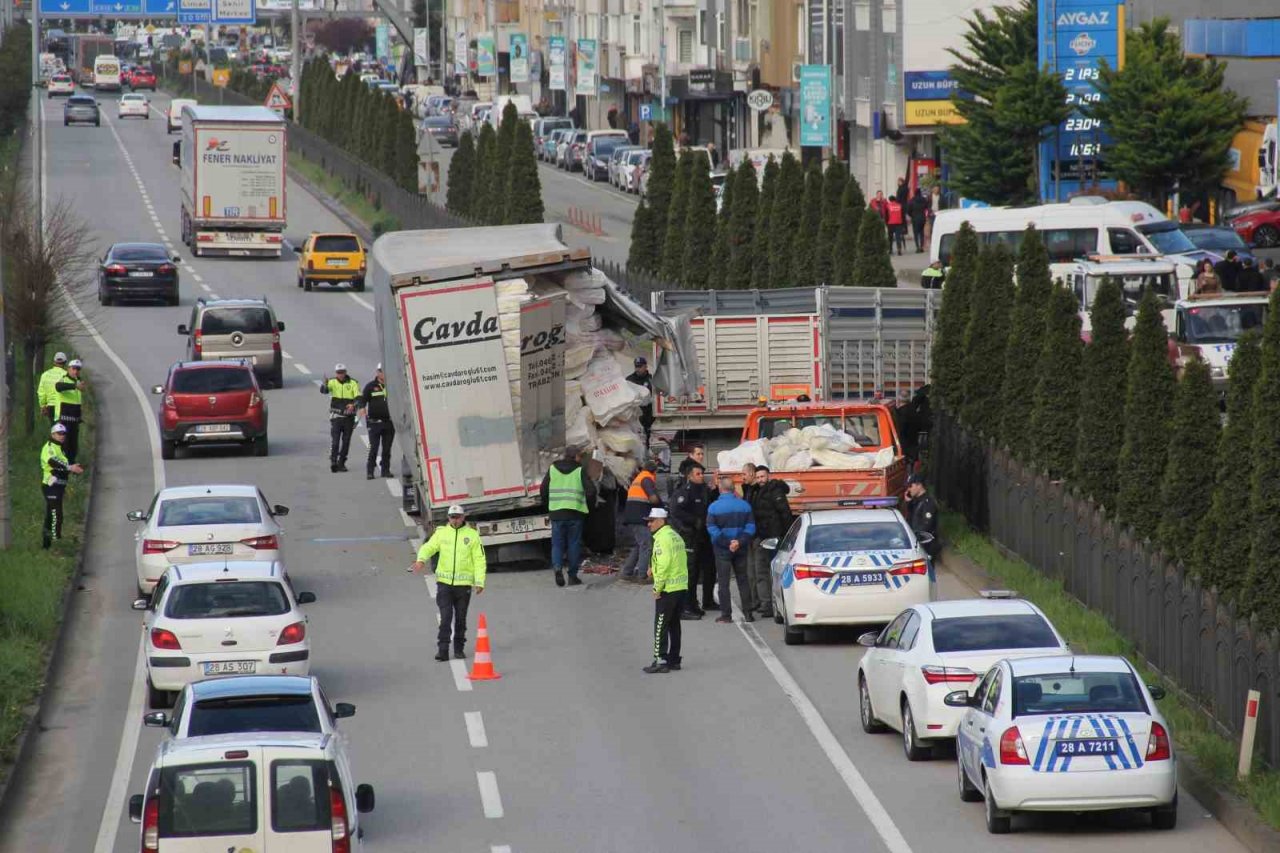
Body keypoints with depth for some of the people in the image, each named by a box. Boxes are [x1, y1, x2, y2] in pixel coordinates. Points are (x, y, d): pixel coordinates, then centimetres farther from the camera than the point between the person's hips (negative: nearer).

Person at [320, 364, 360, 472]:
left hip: (349, 417, 1)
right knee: (334, 440, -12)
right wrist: (325, 384, -40)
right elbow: (323, 390, -17)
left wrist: (353, 405, -32)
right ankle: (333, 462, -13)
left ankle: (341, 463, 18)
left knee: (346, 441, 8)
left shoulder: (353, 383, 0)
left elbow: (358, 397, -11)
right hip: (336, 416, -1)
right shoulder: (332, 382, 1)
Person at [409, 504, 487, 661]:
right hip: (444, 582, 0)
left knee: (460, 618, 8)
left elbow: (479, 560, 1)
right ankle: (442, 650, -8)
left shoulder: (472, 535, 3)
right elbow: (429, 547, -5)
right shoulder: (441, 532, 6)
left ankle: (459, 648, 19)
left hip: (463, 583, 0)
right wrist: (421, 559, -27)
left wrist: (479, 582, -7)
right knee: (445, 617, -8)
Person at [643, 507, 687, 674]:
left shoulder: (662, 538, -14)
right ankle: (674, 659, 19)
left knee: (660, 626, -4)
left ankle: (660, 660, -6)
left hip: (667, 589, -9)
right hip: (681, 587, 9)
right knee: (674, 625, 15)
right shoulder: (676, 536, 14)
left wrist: (658, 588, -14)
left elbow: (664, 565, -20)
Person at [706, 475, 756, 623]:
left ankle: (726, 614, 0)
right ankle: (747, 613, 10)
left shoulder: (714, 507, -8)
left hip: (722, 550, -3)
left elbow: (712, 529, -12)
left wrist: (726, 543, -13)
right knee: (743, 580, 11)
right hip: (741, 549, 3)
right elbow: (750, 527, -4)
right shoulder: (744, 505, 0)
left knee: (723, 582, 3)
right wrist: (740, 542, -11)